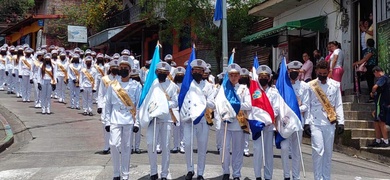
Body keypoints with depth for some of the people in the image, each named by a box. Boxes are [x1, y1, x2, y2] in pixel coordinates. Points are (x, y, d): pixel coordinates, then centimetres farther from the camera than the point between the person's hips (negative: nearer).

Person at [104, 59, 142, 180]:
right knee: (114, 144, -10)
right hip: (115, 119, 1)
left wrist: (137, 122, -3)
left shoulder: (136, 85, 3)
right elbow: (108, 104, 8)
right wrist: (107, 121, 3)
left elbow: (139, 105, 2)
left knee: (126, 147, 4)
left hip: (129, 120, 0)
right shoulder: (113, 85, 6)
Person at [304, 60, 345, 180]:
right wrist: (306, 123, -4)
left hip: (330, 123, 2)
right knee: (318, 150, -11)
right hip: (315, 123, -2)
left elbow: (338, 105, 7)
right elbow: (307, 105, 1)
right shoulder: (310, 85, 1)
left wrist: (340, 122, 1)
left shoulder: (335, 85, 6)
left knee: (328, 152, 8)